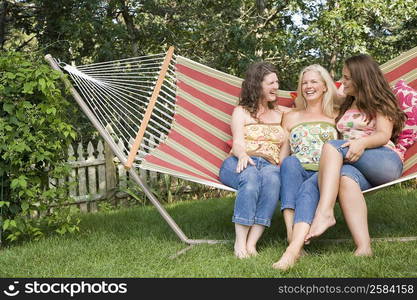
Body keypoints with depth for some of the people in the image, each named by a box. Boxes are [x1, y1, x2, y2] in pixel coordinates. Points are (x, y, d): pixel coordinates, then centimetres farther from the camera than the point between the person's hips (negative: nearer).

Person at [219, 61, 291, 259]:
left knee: (272, 178, -36)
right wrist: (242, 156, -22)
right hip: (240, 163, -2)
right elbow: (238, 142, 0)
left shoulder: (280, 113, 29)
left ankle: (252, 243, -43)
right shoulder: (241, 111, 18)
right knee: (251, 176, -39)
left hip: (270, 165, 2)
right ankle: (240, 241, -39)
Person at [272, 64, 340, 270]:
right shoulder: (291, 117, 27)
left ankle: (293, 248, -56)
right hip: (295, 174, 2)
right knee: (290, 162, -35)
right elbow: (283, 153, 23)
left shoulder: (336, 116, 23)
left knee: (309, 187, -37)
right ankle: (291, 235, -47)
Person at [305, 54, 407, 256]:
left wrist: (362, 142, -22)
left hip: (385, 162, -4)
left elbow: (384, 135, -3)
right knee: (346, 177, -35)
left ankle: (324, 213, -45)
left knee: (332, 146, -28)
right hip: (355, 166, 4)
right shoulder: (346, 107, 32)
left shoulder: (381, 103, 13)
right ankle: (363, 247, -52)